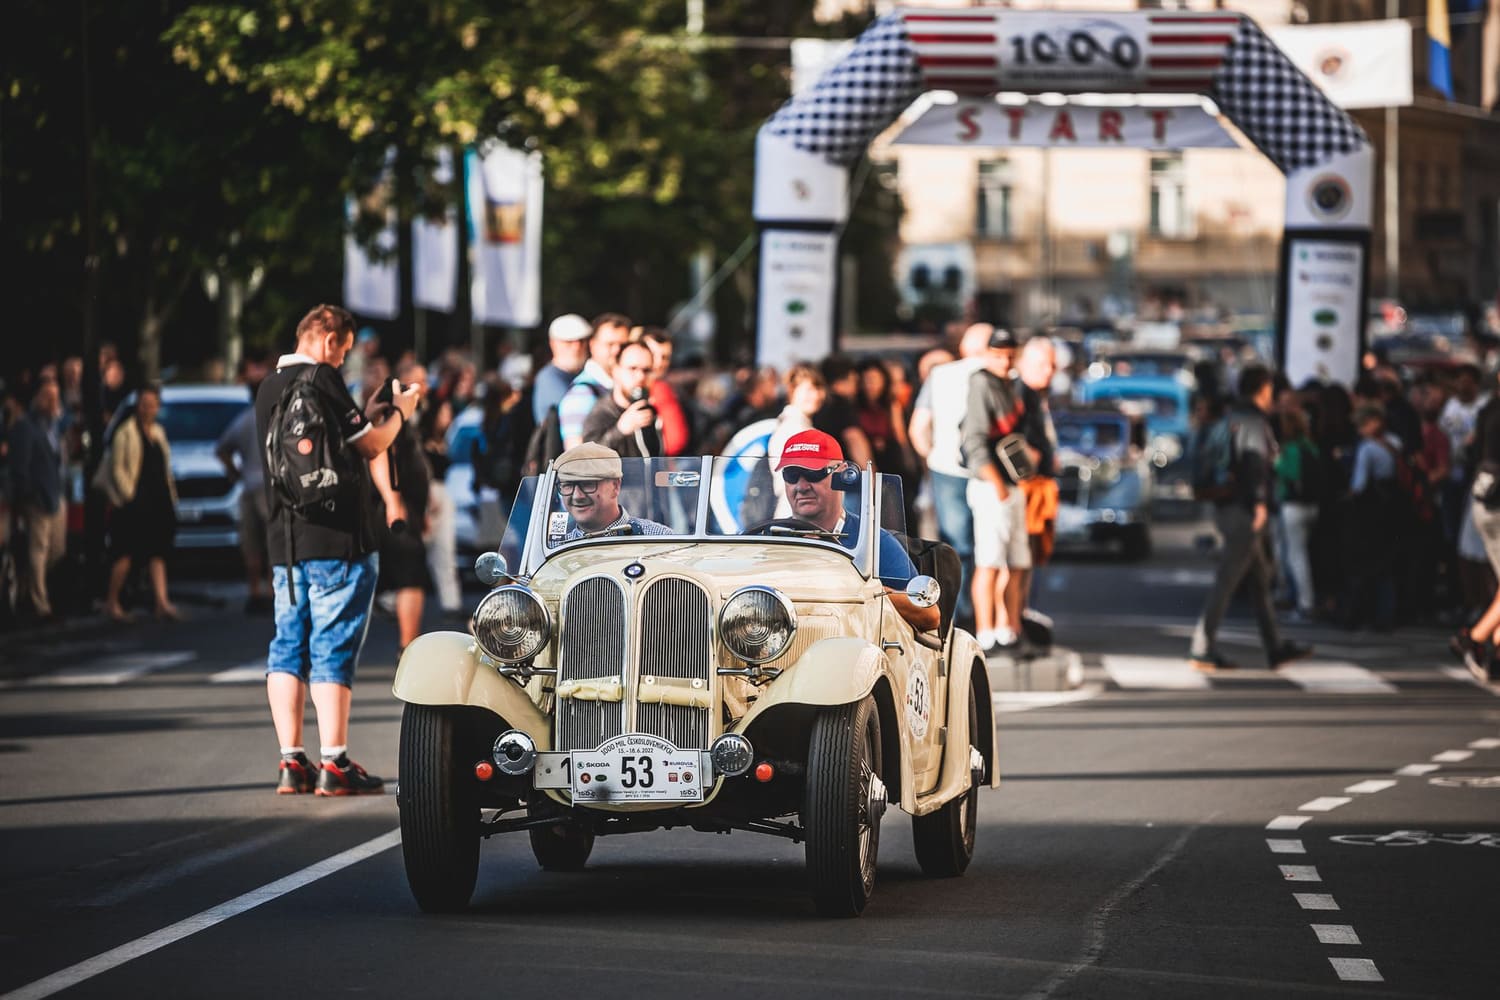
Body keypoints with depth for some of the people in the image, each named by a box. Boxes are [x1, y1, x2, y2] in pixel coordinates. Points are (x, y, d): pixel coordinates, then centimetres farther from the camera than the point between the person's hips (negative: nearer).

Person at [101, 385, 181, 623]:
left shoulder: (158, 432, 17)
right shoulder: (126, 432, -3)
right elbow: (117, 468, -7)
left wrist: (171, 496, 14)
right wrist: (128, 494, -15)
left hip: (159, 501, 7)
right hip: (134, 503, -7)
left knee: (158, 554, 2)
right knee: (126, 554, -6)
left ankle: (162, 603, -2)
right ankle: (112, 602, 4)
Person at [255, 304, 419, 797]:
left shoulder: (269, 387, 14)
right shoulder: (322, 380, -11)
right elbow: (371, 446, -9)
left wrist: (366, 418, 22)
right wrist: (398, 413, 8)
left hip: (285, 540, 8)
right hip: (336, 539, -7)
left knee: (288, 646, 8)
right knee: (333, 649, -6)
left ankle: (292, 762, 6)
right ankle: (335, 764, -7)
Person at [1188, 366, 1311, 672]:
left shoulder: (1230, 418, 16)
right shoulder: (1254, 421, -11)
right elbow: (1254, 459, -26)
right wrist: (1260, 501, -31)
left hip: (1226, 507, 10)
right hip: (1245, 511, -10)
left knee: (1260, 579, 15)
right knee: (1227, 580, -9)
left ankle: (1275, 648, 20)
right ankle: (1202, 649, -10)